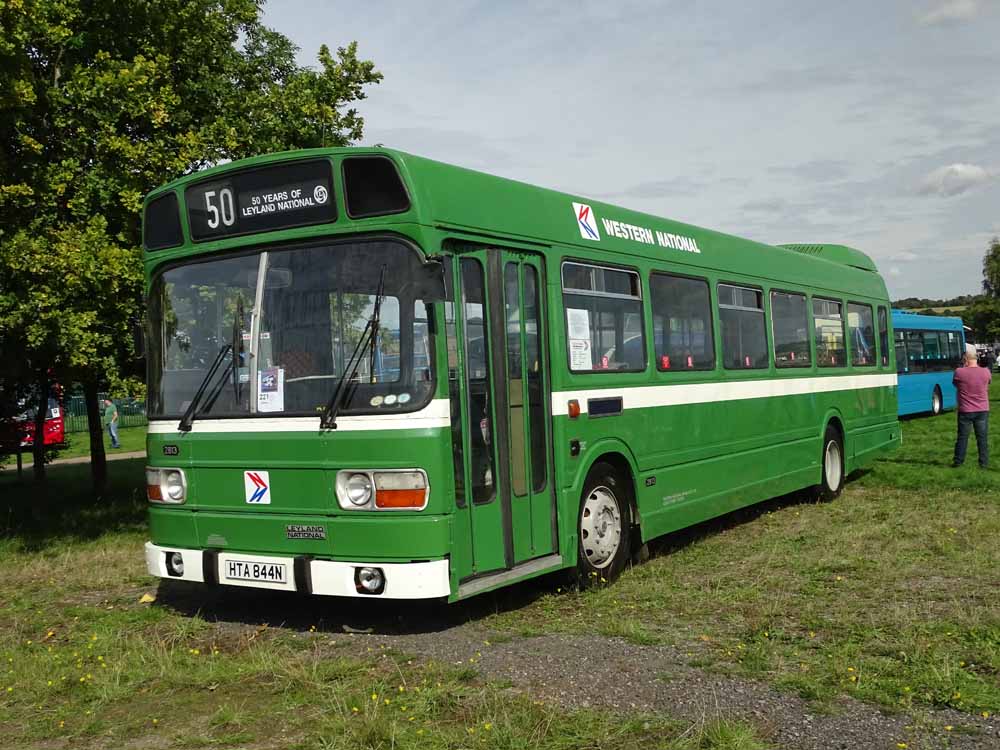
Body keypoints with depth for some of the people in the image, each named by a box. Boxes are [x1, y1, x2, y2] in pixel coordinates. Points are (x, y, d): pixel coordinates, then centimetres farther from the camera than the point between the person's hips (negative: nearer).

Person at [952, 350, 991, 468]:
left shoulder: (959, 372, -14)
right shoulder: (986, 372, -7)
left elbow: (955, 383, 6)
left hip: (965, 411, -1)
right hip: (983, 410, 2)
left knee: (962, 437, 9)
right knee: (982, 437, 9)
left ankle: (958, 461, 16)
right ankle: (984, 462, 13)